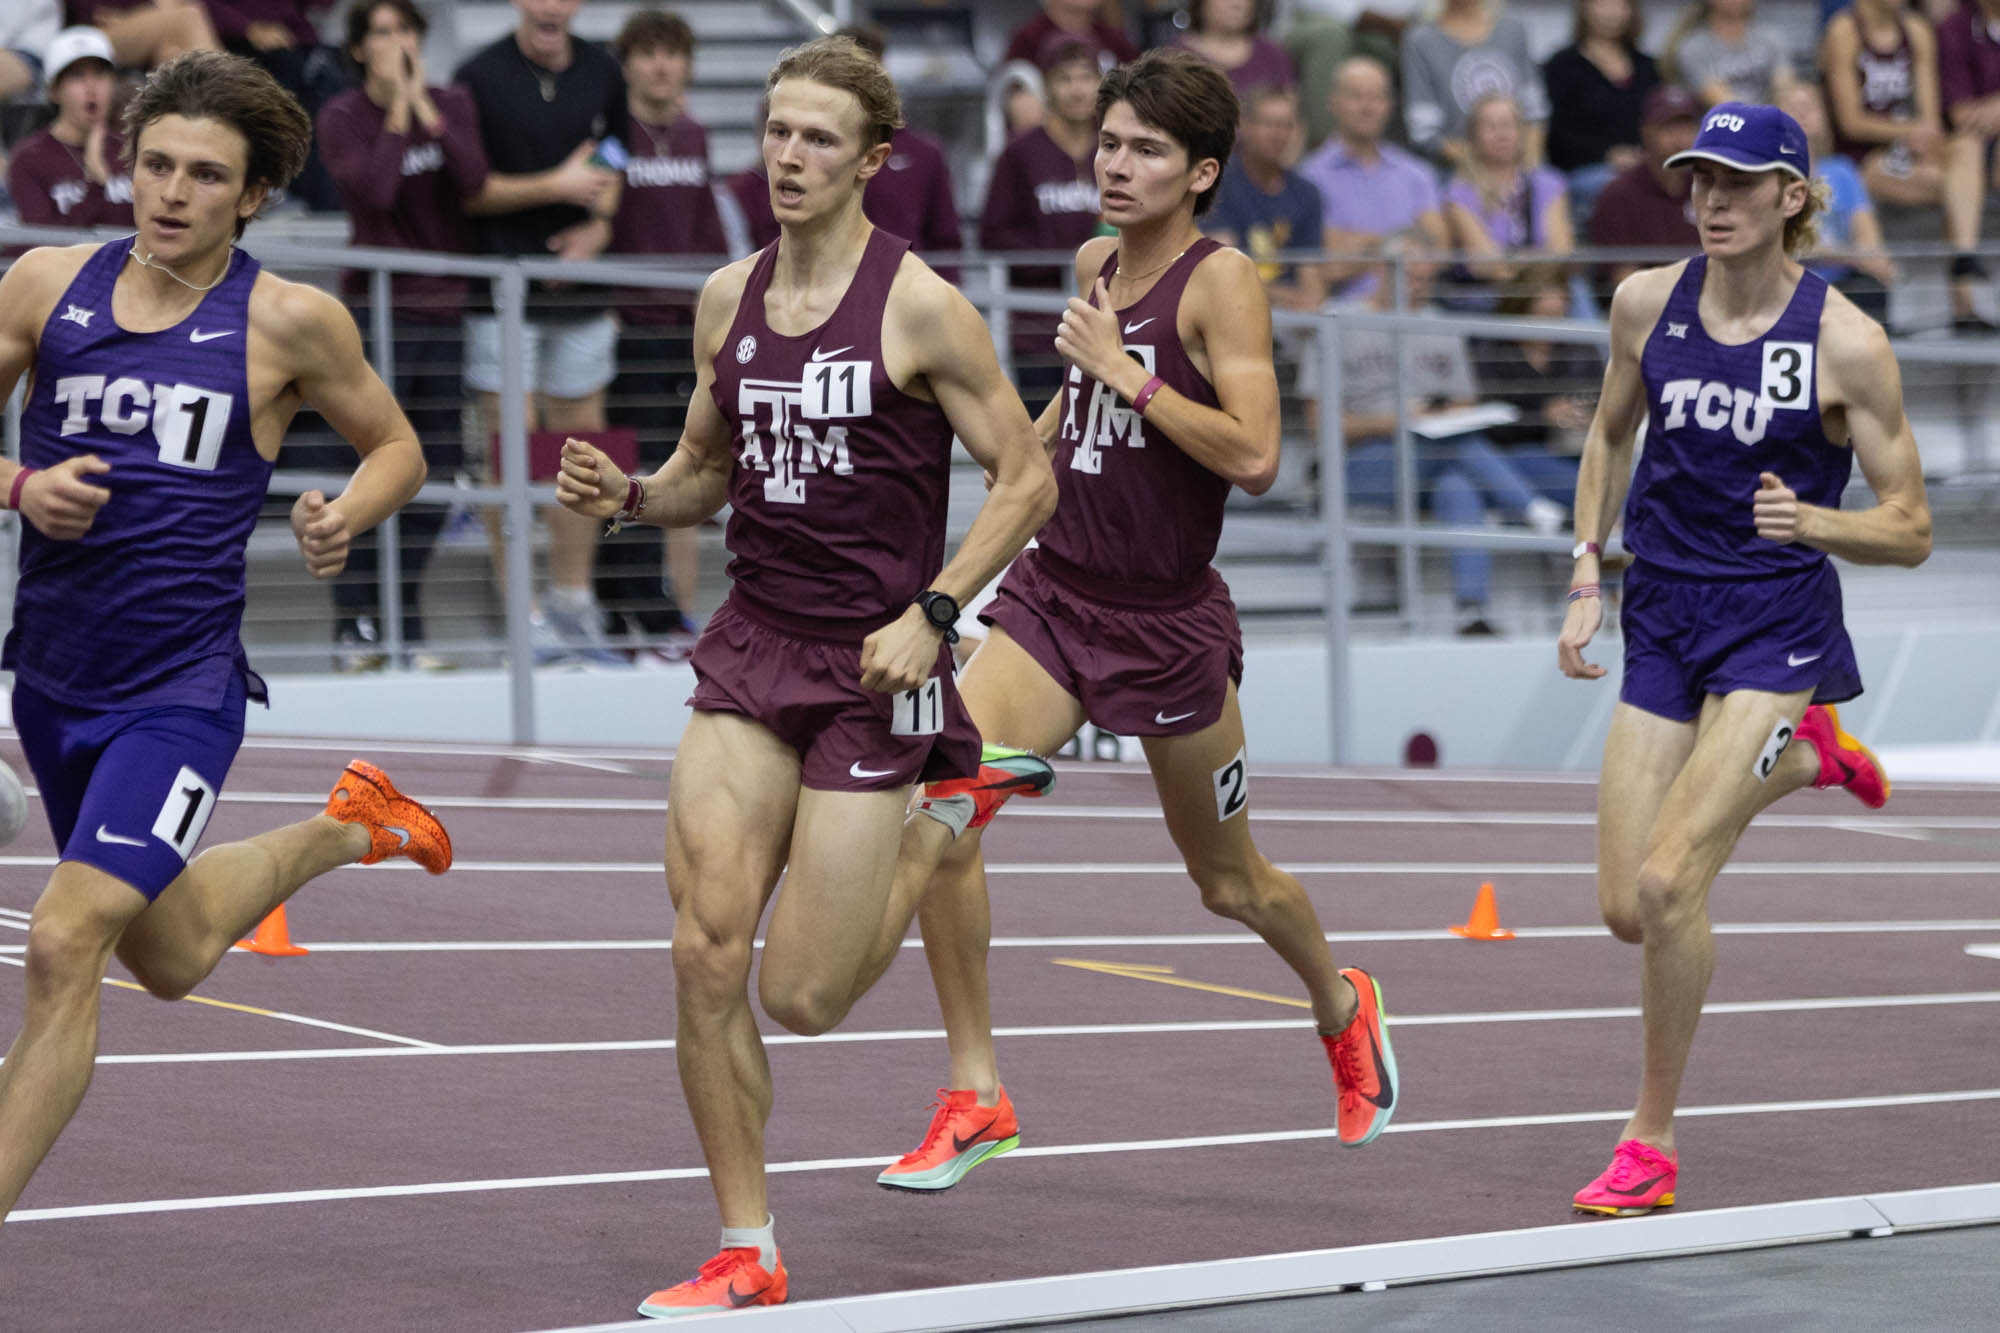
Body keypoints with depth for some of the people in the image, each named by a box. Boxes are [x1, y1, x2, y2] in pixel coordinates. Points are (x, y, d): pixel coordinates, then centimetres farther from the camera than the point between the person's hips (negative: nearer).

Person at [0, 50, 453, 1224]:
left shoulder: (291, 323, -7)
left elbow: (398, 449, 7)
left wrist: (346, 520, -13)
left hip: (181, 688, -5)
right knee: (169, 960, 24)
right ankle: (342, 832, 52)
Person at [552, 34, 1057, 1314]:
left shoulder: (920, 307, -10)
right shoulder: (728, 299, 7)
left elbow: (1027, 477, -5)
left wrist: (932, 611, -15)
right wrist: (630, 495, -2)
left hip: (874, 663, -5)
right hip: (753, 645, 5)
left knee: (802, 998, -4)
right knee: (706, 950, -9)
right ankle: (747, 1256, 3)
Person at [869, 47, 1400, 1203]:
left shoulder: (1223, 282, -13)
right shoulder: (1096, 265, 6)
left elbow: (1254, 457, -25)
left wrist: (1126, 374, -25)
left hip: (1169, 621, -5)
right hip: (1054, 595, 5)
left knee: (1228, 876, 14)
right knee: (937, 810, -17)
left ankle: (1343, 1009, 47)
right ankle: (976, 1094, -7)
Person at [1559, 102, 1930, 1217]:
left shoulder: (1847, 343, -12)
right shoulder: (1648, 304, 0)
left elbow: (1911, 529, -7)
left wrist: (1812, 522, -26)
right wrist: (1587, 581, 11)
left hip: (1777, 630, -5)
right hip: (1663, 623, 5)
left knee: (1668, 882, -19)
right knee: (1629, 910, 3)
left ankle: (1653, 1144, -2)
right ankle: (1804, 759, 33)